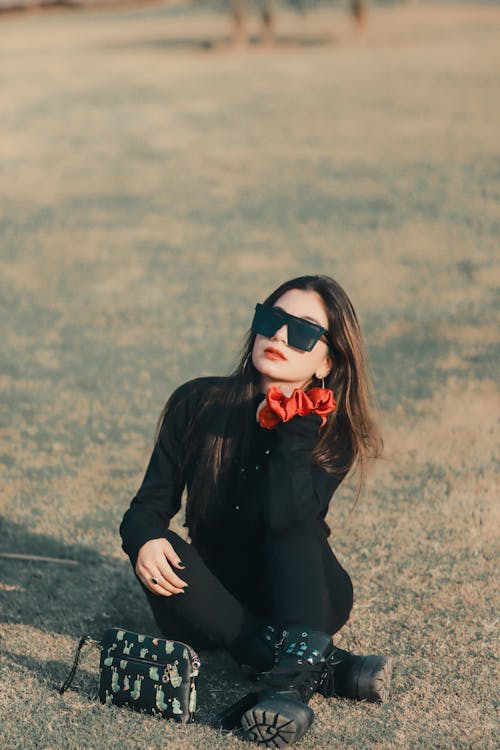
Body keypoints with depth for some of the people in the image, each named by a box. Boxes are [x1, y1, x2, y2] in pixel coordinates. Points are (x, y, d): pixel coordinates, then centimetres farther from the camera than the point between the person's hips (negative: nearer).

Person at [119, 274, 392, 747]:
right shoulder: (199, 404, -6)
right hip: (215, 599, 2)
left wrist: (295, 426, -26)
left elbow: (285, 518, -28)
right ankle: (325, 668, -36)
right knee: (160, 550, -29)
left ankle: (291, 677, -51)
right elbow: (151, 503, -5)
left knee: (295, 518, -30)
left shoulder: (332, 432, -11)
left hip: (303, 595, -2)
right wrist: (143, 539, -27)